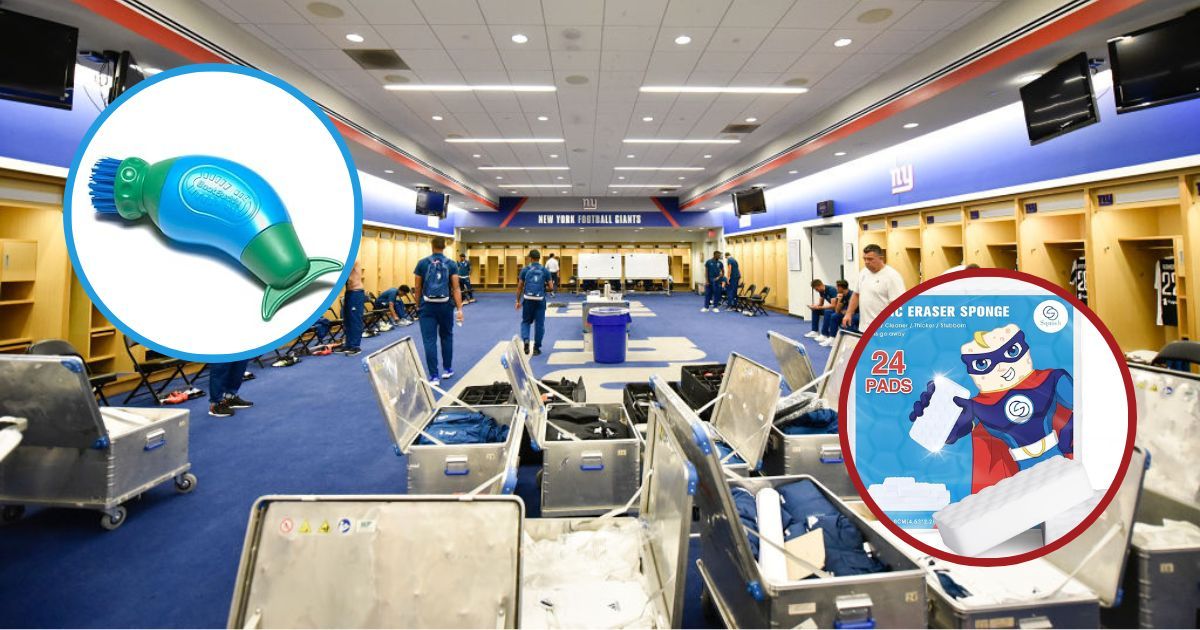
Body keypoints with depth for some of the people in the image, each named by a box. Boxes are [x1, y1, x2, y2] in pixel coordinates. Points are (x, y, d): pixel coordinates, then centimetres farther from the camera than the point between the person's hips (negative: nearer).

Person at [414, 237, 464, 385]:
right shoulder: (451, 264, -1)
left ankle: (434, 376, -3)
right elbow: (456, 288, -7)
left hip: (427, 306, -1)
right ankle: (447, 370, 26)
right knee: (446, 337, 18)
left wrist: (418, 305, 18)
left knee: (429, 340, 0)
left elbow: (417, 287, 4)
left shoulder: (422, 263, 1)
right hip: (445, 305, 1)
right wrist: (459, 309, -7)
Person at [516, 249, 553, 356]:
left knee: (526, 322, 16)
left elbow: (520, 287, 3)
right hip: (540, 300, 0)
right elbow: (551, 287, 0)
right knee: (539, 324, 9)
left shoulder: (525, 270, 2)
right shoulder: (545, 271, 2)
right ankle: (536, 348, 13)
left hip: (528, 299, 0)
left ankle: (526, 340, -9)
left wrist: (518, 301, 11)